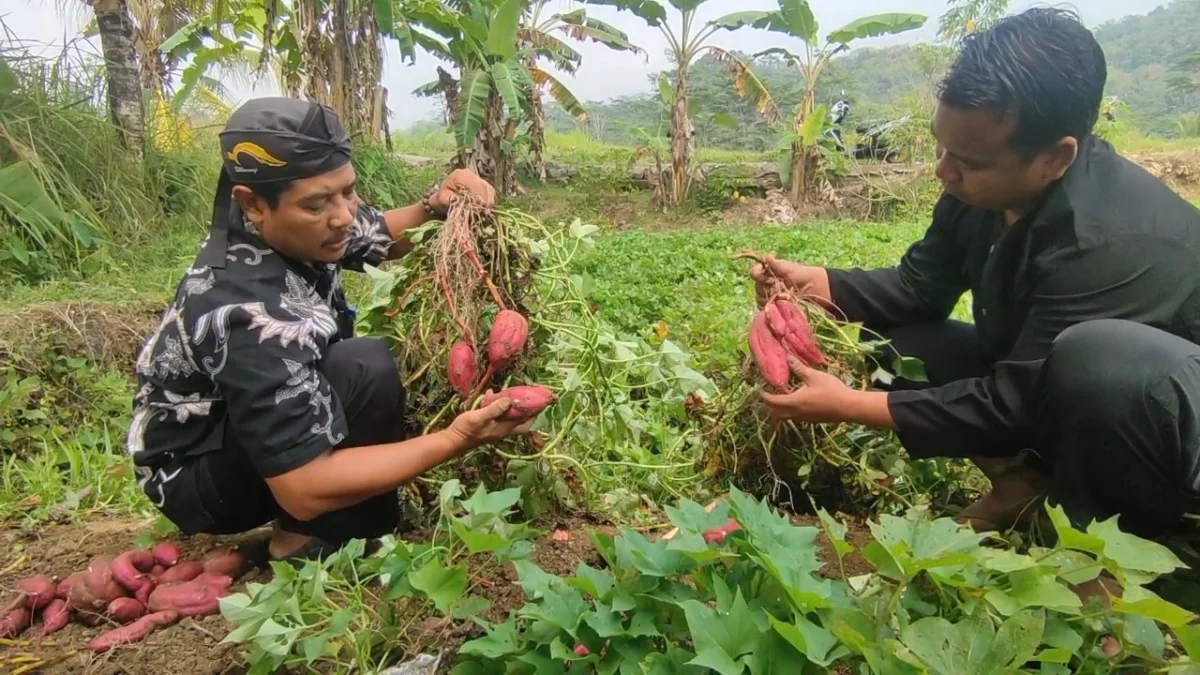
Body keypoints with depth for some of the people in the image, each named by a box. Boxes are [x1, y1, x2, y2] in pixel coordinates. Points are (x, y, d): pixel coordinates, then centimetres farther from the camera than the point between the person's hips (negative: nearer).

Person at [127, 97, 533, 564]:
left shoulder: (298, 226, -14)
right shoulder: (254, 314, -38)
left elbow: (380, 234, 7)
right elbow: (304, 490, -37)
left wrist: (435, 207, -15)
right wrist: (456, 439, -42)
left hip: (249, 414, 9)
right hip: (196, 478, -8)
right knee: (367, 371, -30)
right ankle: (305, 543, -9)